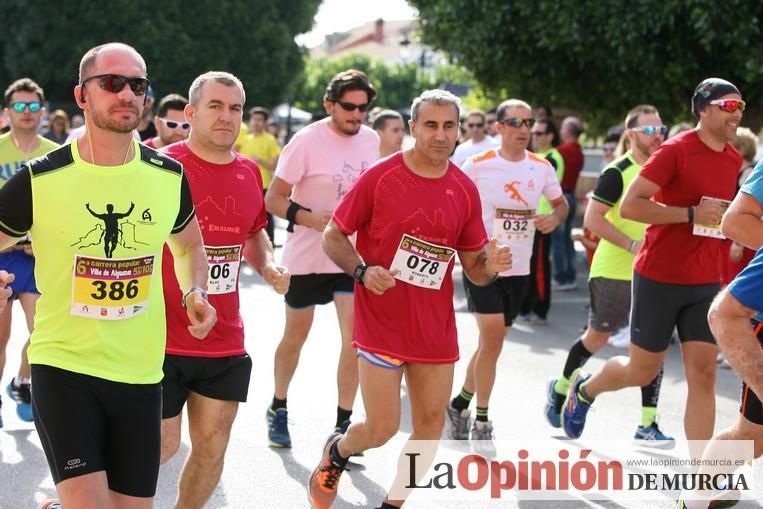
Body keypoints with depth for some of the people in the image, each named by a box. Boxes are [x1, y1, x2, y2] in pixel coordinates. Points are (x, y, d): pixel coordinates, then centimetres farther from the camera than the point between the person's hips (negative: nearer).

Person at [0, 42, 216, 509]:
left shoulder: (169, 177, 1)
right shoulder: (40, 180, -10)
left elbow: (189, 246, 19)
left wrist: (196, 292, 1)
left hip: (141, 373, 4)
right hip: (63, 366, -4)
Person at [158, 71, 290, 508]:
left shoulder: (249, 173, 6)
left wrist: (268, 266, 5)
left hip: (226, 344, 6)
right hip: (161, 340, -5)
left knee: (212, 449, 10)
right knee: (160, 447, 1)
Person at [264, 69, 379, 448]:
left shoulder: (371, 140, 1)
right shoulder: (308, 141, -16)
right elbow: (274, 198, -15)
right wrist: (311, 218, -29)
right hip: (306, 256, -3)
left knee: (356, 337, -7)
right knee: (296, 335, 12)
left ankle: (343, 424, 2)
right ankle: (278, 409, 33)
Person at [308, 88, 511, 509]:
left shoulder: (465, 190, 3)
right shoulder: (379, 177, -9)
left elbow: (473, 269, 9)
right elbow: (333, 237, -2)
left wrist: (490, 266, -14)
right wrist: (363, 271, -20)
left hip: (436, 328, 4)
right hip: (381, 322, -4)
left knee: (430, 425, 6)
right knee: (382, 428, -5)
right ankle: (335, 452, 29)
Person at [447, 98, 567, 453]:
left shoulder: (542, 168, 3)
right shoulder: (478, 165, -8)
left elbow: (560, 203, 17)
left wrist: (554, 217, -4)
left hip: (519, 268, 5)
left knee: (492, 343, 13)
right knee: (493, 338, -13)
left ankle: (460, 403, 33)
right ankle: (482, 421, -2)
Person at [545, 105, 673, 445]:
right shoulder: (617, 173, -13)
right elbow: (592, 219, -18)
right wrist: (632, 245, -23)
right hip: (613, 272, -5)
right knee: (597, 338, 8)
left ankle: (648, 424, 1)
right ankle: (560, 388, 34)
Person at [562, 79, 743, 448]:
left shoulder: (734, 159, 7)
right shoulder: (675, 151, -14)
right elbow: (629, 206, -20)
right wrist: (691, 214, -23)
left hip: (706, 284, 5)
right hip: (660, 278, -5)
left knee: (703, 375, -3)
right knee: (642, 371, 8)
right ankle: (584, 389, 40)